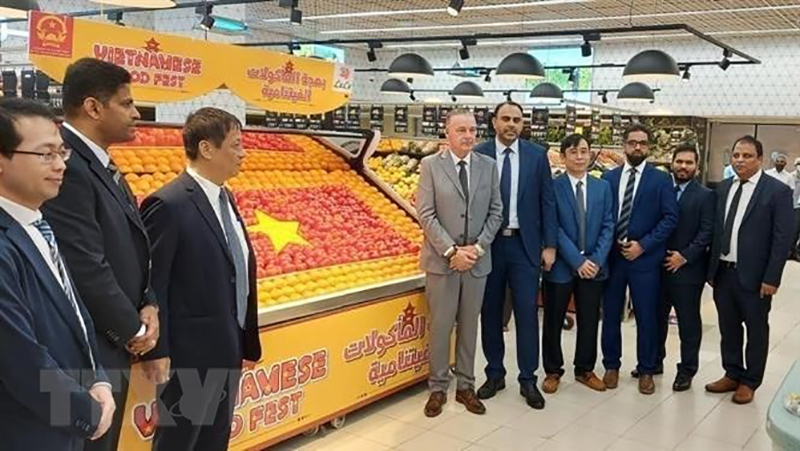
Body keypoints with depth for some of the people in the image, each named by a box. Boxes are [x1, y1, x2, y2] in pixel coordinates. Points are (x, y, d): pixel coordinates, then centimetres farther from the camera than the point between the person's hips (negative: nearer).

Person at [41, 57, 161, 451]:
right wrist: (134, 329, -11)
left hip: (110, 349, 10)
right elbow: (86, 268, -25)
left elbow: (131, 248, 15)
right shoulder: (66, 167, -22)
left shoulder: (102, 166, 11)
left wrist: (148, 306, -1)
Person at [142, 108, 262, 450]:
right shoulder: (169, 205, -18)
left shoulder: (225, 198, 9)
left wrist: (246, 340, 14)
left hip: (229, 349, 9)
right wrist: (157, 355, -17)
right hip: (190, 355, -8)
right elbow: (152, 287, -18)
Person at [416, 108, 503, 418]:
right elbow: (426, 214, -8)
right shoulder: (431, 165, -3)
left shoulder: (488, 165, 5)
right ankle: (438, 388, 18)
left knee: (469, 325, 11)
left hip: (477, 260, 3)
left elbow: (495, 212, 5)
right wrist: (451, 251, -15)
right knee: (440, 325, 5)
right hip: (441, 260, -2)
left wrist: (478, 247, -8)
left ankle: (465, 386, 24)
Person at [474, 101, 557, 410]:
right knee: (490, 312, 9)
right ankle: (495, 374, 23)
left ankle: (528, 379, 12)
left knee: (527, 312, 0)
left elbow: (547, 202, 3)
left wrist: (549, 245, 0)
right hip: (488, 244, 0)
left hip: (525, 244, 0)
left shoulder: (537, 156, 3)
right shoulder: (478, 155, -1)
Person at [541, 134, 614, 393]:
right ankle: (553, 371, 23)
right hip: (561, 265, -3)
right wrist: (577, 261, -16)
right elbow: (554, 228, -11)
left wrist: (596, 260, -10)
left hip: (594, 266, 3)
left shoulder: (603, 187, 7)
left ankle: (585, 370, 27)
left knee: (589, 321, 11)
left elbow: (608, 226, 3)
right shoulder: (552, 187, -6)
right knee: (553, 321, 8)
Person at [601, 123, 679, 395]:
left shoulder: (661, 180, 1)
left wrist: (643, 245, -13)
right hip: (611, 256, 2)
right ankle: (611, 365, 24)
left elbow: (670, 217, -5)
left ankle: (646, 371, 20)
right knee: (610, 314, 9)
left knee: (646, 317, 5)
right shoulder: (609, 178, 8)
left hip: (645, 258, -2)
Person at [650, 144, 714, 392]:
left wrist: (685, 256, -15)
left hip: (688, 268, -3)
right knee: (656, 317, 13)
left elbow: (707, 232, -8)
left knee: (688, 322, 6)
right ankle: (654, 361, 29)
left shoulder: (705, 195, -2)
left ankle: (687, 369, 18)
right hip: (658, 266, 4)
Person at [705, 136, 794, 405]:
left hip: (754, 275, -5)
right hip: (723, 272, 5)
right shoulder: (723, 189, 8)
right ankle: (733, 374, 32)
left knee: (756, 331, 10)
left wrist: (771, 278, -15)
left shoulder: (777, 191, -9)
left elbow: (783, 238, -11)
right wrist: (711, 268, 8)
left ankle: (750, 382, 24)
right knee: (728, 328, 16)